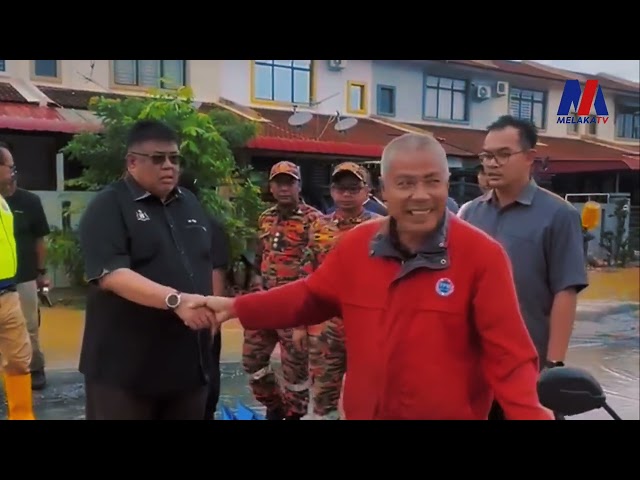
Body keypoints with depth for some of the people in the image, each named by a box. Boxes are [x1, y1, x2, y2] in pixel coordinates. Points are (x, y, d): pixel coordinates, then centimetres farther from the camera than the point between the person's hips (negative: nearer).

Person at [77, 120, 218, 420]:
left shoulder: (191, 204, 13)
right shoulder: (108, 207, -8)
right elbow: (111, 274, -21)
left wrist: (212, 311, 14)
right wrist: (175, 300, -32)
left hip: (189, 362, 6)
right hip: (126, 367, -6)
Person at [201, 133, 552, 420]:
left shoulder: (483, 254, -15)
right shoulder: (356, 245, -3)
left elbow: (508, 353, -15)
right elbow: (311, 297, 11)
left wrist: (529, 413, -30)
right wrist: (237, 307, 5)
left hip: (451, 413, -3)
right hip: (365, 411, 4)